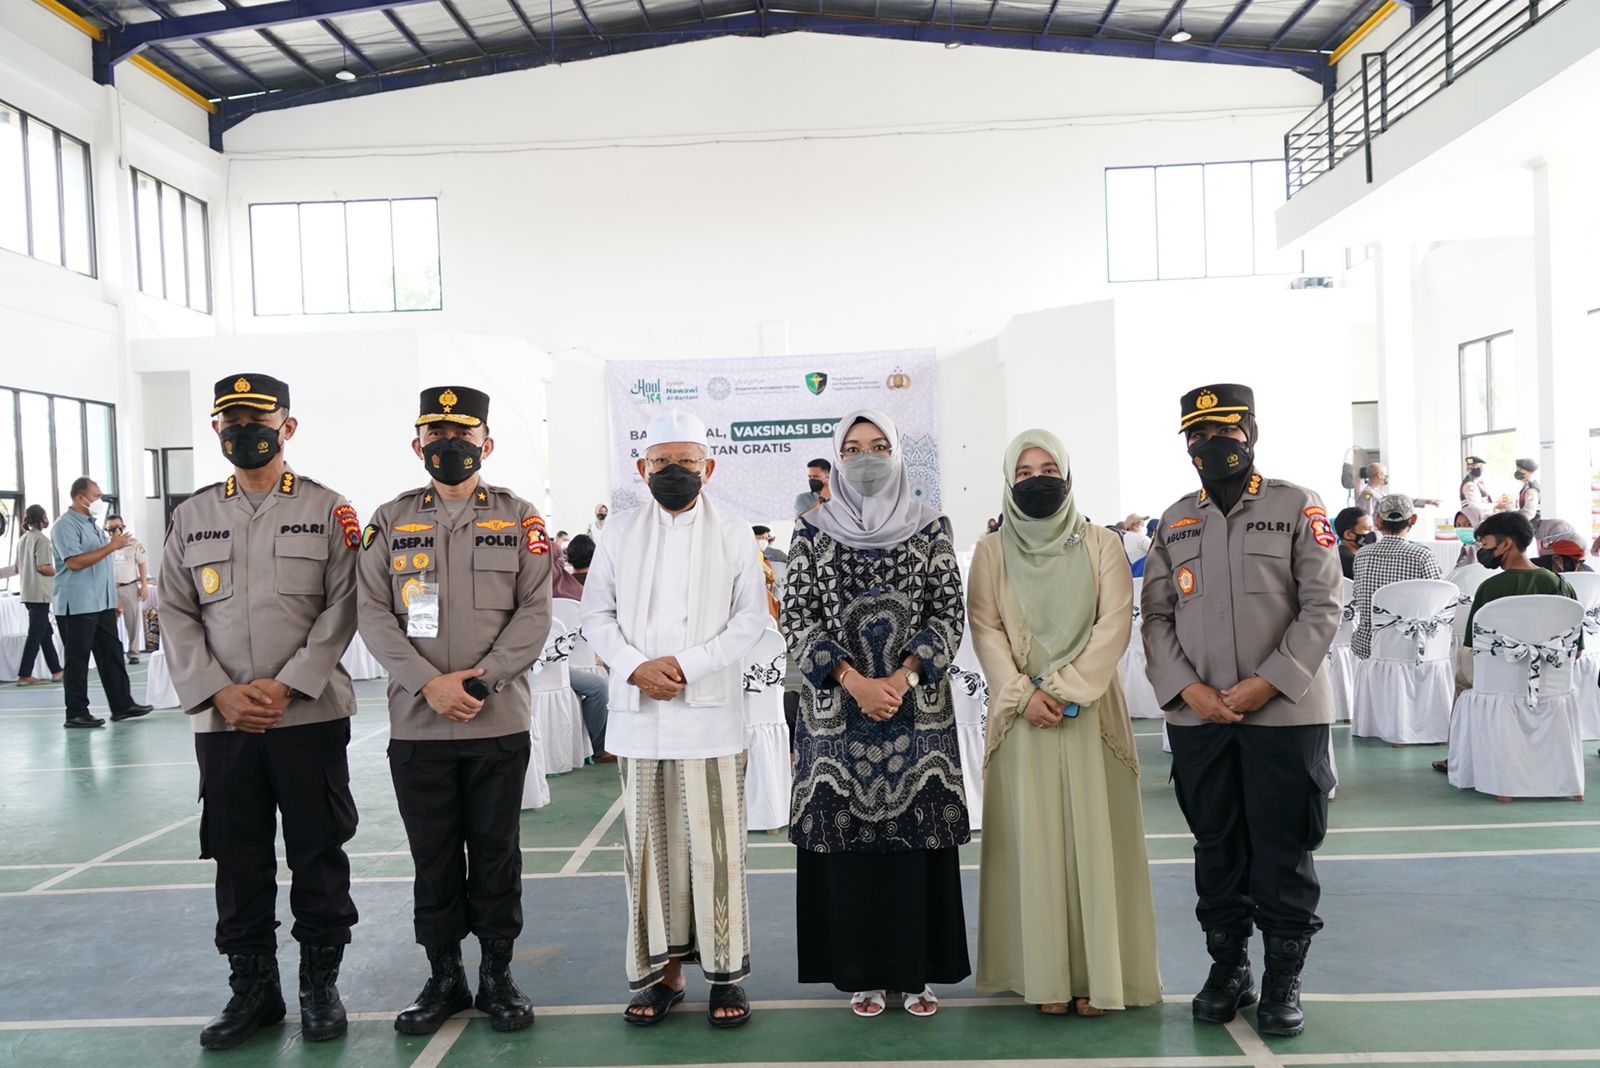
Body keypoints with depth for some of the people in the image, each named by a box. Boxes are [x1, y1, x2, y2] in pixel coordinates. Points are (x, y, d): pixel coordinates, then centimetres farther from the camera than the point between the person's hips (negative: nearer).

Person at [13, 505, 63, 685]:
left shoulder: (22, 539, 14)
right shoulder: (41, 539, -12)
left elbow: (18, 568, 17)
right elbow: (42, 567, -18)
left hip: (27, 593, 9)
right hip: (40, 593, -9)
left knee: (46, 632, 13)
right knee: (36, 634, -5)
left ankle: (56, 670, 17)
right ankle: (24, 675, -5)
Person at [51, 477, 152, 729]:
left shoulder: (93, 524, 16)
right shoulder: (66, 525, -11)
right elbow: (74, 562, -23)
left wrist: (114, 599, 21)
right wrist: (111, 546, -22)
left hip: (102, 603, 8)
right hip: (77, 605, -8)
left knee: (112, 654, 8)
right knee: (78, 660, -1)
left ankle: (122, 705, 13)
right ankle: (76, 713, 6)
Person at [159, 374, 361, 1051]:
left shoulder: (328, 510, 1)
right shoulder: (192, 516, 10)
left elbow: (343, 607, -5)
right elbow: (176, 613, 6)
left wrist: (286, 686, -13)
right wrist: (220, 692, -7)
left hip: (310, 714, -2)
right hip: (220, 718, 3)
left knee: (318, 854, 5)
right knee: (238, 859, 10)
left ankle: (320, 984, 21)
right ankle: (252, 989, 26)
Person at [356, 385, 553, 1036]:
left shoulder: (519, 518, 4)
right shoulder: (392, 519, 7)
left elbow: (535, 612, -2)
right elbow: (372, 612, -1)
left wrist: (481, 677, -14)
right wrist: (429, 683, -13)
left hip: (500, 721, -1)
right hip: (416, 724, 1)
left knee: (496, 854, 9)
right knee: (433, 856, 10)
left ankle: (497, 975, 23)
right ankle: (444, 977, 25)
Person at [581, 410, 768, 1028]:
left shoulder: (733, 535, 4)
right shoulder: (621, 536, 11)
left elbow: (752, 617, -1)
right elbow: (596, 613, 9)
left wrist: (687, 665, -12)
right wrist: (634, 667, -8)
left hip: (710, 715, -2)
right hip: (639, 717, 2)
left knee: (715, 846, 0)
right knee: (650, 845, 8)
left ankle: (724, 972, 13)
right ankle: (662, 970, 19)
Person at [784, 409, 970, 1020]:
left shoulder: (930, 528, 5)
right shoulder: (814, 532, 5)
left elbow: (950, 613, 0)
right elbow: (796, 618, -1)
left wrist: (901, 677, -12)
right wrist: (854, 681, -12)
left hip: (918, 707, 0)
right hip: (837, 708, 0)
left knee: (918, 831, 3)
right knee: (848, 834, 3)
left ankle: (919, 969, 17)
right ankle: (863, 972, 16)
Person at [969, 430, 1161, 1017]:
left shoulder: (1101, 546, 6)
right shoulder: (991, 551, 8)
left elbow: (1114, 626, -3)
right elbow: (985, 629, 0)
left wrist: (1061, 688, -13)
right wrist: (1021, 695, -13)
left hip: (1089, 711, 0)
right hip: (1021, 715, 0)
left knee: (1093, 836, 0)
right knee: (1031, 838, 1)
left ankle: (1096, 974, 9)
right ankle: (1045, 975, 9)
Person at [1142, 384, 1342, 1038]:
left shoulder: (1298, 508, 1)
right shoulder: (1174, 523, 11)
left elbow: (1322, 607, -6)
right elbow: (1157, 616, 6)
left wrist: (1267, 683, -14)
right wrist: (1187, 688, -8)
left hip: (1286, 712, -3)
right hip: (1197, 716, 3)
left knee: (1283, 850, 4)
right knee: (1216, 848, 12)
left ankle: (1284, 979, 19)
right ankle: (1228, 968, 26)